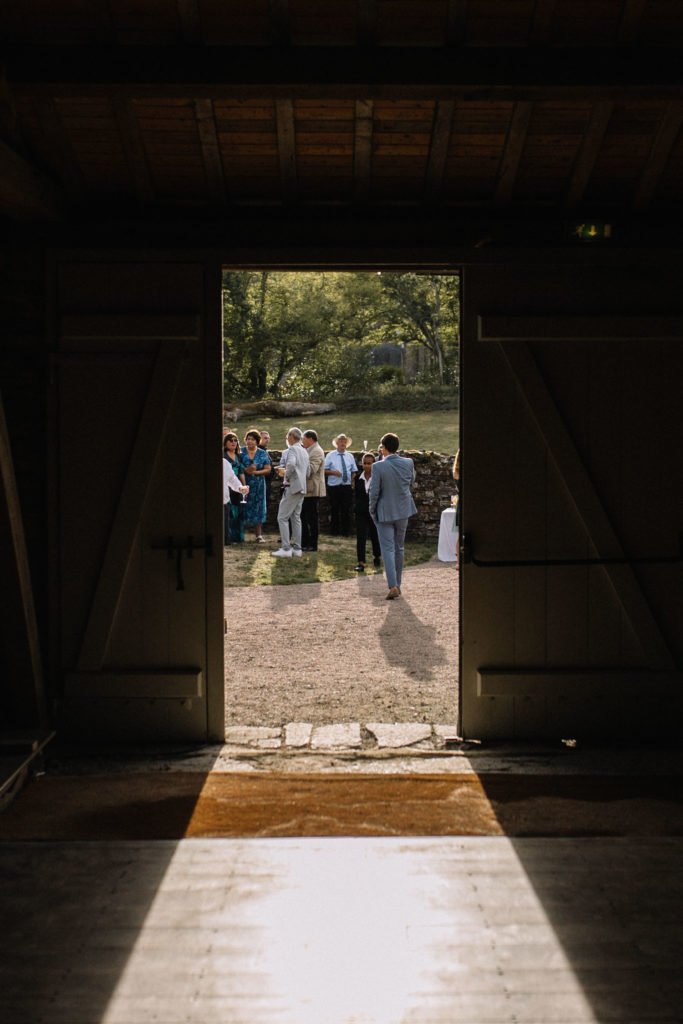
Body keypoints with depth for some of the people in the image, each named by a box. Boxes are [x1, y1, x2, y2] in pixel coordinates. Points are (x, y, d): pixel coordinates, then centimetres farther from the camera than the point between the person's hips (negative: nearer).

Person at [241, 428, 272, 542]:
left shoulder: (263, 454, 6)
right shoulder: (241, 452, 3)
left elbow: (268, 469, 2)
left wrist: (255, 472, -11)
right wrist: (246, 470, -17)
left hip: (258, 484, 1)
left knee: (258, 507, 2)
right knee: (244, 508, -3)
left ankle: (258, 534, 7)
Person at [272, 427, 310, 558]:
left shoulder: (292, 449, -10)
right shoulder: (304, 451, 18)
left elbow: (291, 464, -31)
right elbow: (308, 473, 21)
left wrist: (287, 476, -13)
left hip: (292, 488, -9)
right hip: (302, 489, 9)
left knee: (282, 518, -6)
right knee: (296, 518, 13)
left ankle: (286, 548, -10)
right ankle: (297, 548, 13)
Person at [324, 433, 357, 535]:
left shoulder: (350, 456, 14)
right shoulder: (330, 456, 4)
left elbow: (354, 472, 16)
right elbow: (324, 470, 1)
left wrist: (352, 483, 2)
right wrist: (334, 472, -15)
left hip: (347, 487, 2)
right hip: (334, 487, -2)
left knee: (346, 510, 1)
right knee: (334, 510, 0)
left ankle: (345, 532, 6)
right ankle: (333, 531, 8)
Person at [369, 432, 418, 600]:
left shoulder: (378, 467, -18)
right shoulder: (408, 463, -7)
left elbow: (374, 492, -14)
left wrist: (372, 511, 1)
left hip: (385, 512, -4)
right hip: (403, 511, 4)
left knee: (388, 549, -1)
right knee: (399, 548, 17)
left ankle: (392, 586, -13)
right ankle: (397, 584, 24)